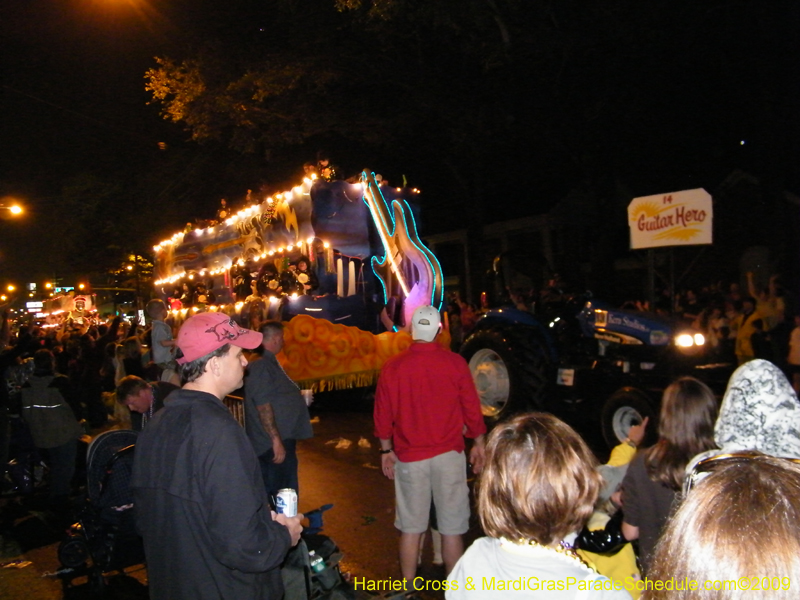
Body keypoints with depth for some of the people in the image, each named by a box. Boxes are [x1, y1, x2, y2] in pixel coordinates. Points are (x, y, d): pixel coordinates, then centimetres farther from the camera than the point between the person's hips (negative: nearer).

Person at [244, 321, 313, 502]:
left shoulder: (268, 362, 13)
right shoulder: (262, 365, -19)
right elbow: (262, 404, -25)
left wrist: (300, 397, 34)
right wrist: (276, 440, -25)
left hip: (282, 439, 11)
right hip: (274, 442, -11)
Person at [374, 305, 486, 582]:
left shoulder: (392, 366, -5)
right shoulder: (455, 363, -8)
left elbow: (383, 414, 2)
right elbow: (472, 409, -2)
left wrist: (386, 450, 16)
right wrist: (478, 444, 13)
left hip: (409, 457, 1)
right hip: (449, 455, -1)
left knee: (410, 528, 11)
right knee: (452, 529, 8)